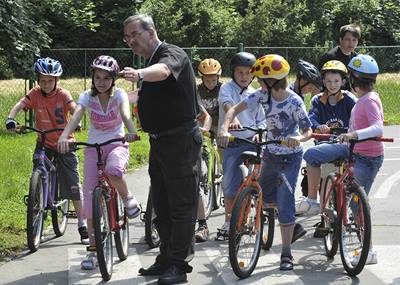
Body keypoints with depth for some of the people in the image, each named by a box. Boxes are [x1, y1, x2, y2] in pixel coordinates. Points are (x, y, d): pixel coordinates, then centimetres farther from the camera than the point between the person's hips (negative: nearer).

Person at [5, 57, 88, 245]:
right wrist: (11, 118, -42)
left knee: (73, 186, -1)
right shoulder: (35, 94, -8)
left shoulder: (63, 94, -11)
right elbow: (20, 105, -21)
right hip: (44, 143, 2)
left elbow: (74, 109, -25)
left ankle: (82, 226, 7)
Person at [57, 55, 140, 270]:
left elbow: (125, 115, -27)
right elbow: (75, 117, -22)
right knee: (89, 195, -8)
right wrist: (64, 136, -42)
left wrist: (131, 132, -50)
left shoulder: (119, 95, -7)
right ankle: (92, 249, -1)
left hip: (117, 145, -2)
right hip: (94, 147, 2)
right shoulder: (87, 96, -4)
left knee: (113, 170, -38)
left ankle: (127, 198, -5)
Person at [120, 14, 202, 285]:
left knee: (182, 205, -5)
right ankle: (166, 260, 24)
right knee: (162, 205, 15)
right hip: (160, 141, 10)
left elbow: (163, 70, -39)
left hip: (181, 141, -10)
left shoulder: (172, 54, -14)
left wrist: (139, 74, -59)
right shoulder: (150, 62, 16)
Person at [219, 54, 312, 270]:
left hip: (290, 157, -6)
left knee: (284, 203, -9)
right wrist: (224, 129, -27)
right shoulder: (263, 95, -9)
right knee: (264, 199, 14)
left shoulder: (294, 102, -22)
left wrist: (299, 138, -40)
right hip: (270, 153, 6)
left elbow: (308, 131, -17)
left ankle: (286, 253, -1)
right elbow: (236, 109, -10)